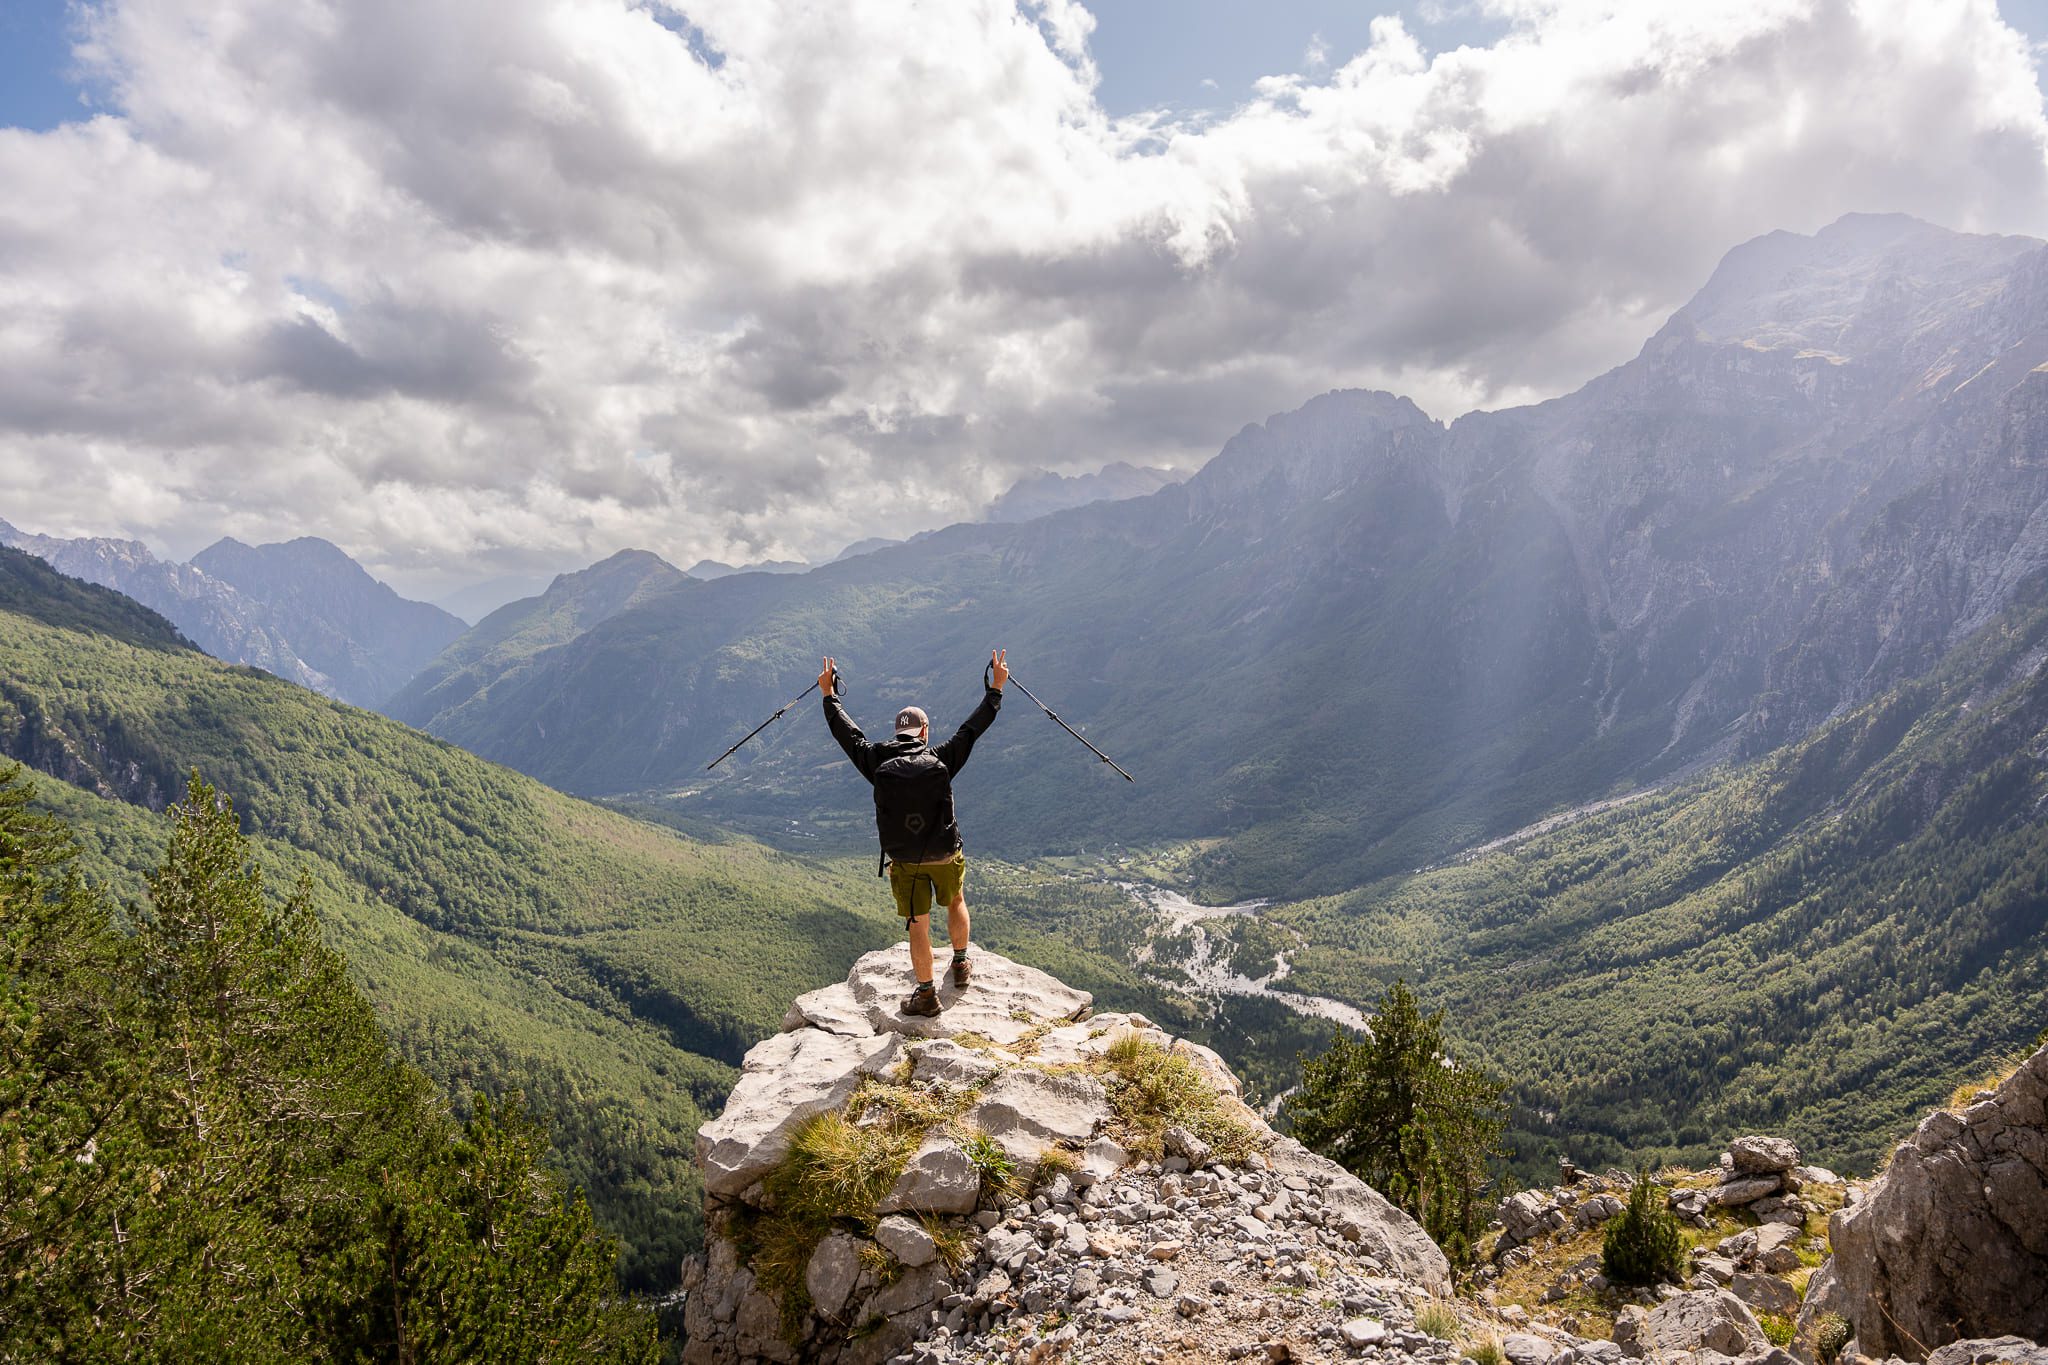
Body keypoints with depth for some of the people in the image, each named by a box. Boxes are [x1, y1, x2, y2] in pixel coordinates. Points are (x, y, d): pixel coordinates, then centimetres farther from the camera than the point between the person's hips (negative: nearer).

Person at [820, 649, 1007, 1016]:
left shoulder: (877, 762, -12)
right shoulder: (941, 761, -15)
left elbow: (846, 732, 1)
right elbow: (973, 727, -7)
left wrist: (828, 695, 15)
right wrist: (996, 688, 4)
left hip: (904, 861, 0)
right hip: (946, 855, 0)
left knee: (918, 926, 9)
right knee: (956, 901, 28)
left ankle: (926, 994, 18)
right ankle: (960, 965, 40)